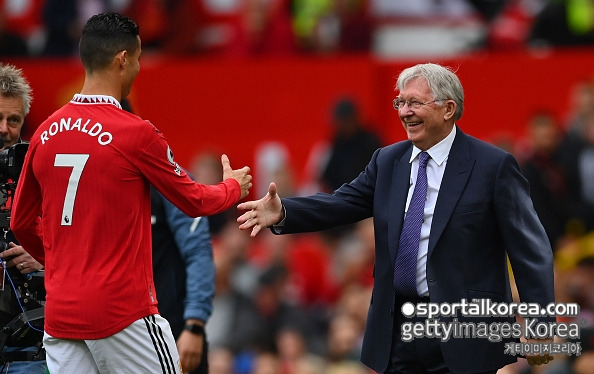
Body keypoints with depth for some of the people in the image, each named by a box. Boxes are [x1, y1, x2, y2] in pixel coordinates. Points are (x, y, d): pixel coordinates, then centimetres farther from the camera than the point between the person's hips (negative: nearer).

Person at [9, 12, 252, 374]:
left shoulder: (45, 134, 6)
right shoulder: (136, 133, -10)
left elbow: (21, 224, 15)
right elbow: (194, 201, 2)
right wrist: (234, 187, 23)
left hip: (60, 313, 5)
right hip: (123, 312, -5)